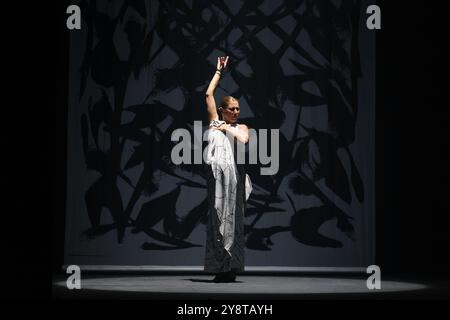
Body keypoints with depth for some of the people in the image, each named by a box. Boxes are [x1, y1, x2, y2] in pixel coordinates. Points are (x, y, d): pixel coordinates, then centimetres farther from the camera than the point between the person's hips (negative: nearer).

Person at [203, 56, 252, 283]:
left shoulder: (241, 127, 13)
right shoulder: (214, 121, 14)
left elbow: (244, 139, -11)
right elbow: (209, 94, 9)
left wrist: (227, 127, 0)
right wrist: (219, 71, 12)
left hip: (234, 175, -1)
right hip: (217, 174, 1)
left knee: (232, 218, -3)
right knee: (217, 217, 0)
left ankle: (231, 268, -2)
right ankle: (221, 267, 3)